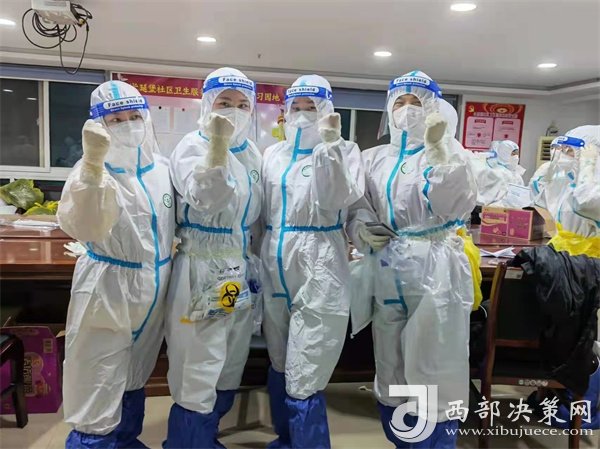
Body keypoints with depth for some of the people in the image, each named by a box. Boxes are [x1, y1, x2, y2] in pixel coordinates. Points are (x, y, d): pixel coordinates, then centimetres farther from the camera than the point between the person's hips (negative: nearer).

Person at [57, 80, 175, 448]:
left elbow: (176, 221, 14)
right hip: (108, 289, -5)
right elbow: (81, 227, -33)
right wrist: (92, 164, -45)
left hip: (154, 288, 6)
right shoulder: (92, 170, -14)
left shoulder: (163, 168, 2)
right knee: (100, 388, 4)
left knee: (135, 378, 23)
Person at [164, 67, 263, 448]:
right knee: (199, 376, -1)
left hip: (240, 269, 7)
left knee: (229, 371, 19)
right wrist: (218, 146, -37)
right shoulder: (193, 145, -9)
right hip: (202, 271, -7)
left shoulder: (251, 151, 10)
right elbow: (206, 198, -28)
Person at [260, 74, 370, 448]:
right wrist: (259, 260, 13)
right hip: (276, 268, 6)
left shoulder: (344, 151, 1)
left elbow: (338, 200, -16)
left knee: (303, 384, -4)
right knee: (280, 370, 20)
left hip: (319, 271, -5)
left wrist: (329, 146, -20)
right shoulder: (273, 154, 13)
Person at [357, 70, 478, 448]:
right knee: (391, 370, 16)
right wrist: (359, 227, -11)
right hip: (388, 271, 4)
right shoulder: (374, 158, 10)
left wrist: (438, 148, -19)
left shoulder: (450, 154, 1)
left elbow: (456, 207, -15)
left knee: (433, 374, 3)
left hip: (435, 272, -4)